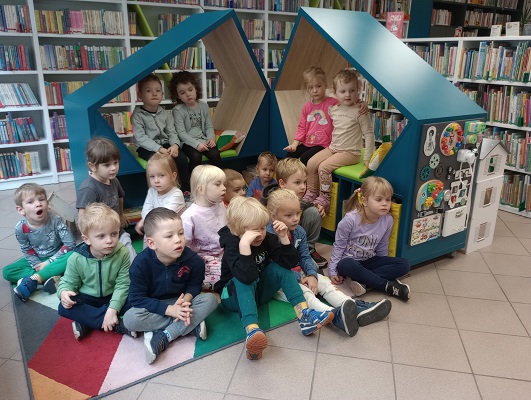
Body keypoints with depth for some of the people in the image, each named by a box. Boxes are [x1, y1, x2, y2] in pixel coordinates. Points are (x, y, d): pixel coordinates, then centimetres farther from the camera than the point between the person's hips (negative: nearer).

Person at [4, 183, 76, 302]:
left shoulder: (56, 221, -22)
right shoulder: (20, 228, -16)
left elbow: (70, 244, -21)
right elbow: (27, 251, -4)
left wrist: (50, 262, -20)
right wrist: (38, 266, -18)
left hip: (57, 257, -3)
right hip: (38, 260, 3)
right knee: (7, 272, -14)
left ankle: (33, 280, -31)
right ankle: (49, 277, -28)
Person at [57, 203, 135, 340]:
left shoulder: (123, 253, -21)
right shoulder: (77, 258, -17)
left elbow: (122, 284, -19)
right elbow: (68, 282, -6)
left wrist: (112, 309, -30)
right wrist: (64, 292, -30)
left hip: (112, 297, -1)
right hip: (87, 298, 1)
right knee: (63, 308, -26)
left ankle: (87, 322, -21)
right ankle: (118, 325, -28)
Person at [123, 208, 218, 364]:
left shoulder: (193, 260, -19)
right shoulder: (141, 264, -23)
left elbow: (194, 285, -3)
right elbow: (137, 298, -20)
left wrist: (186, 299, -27)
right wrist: (169, 310, -30)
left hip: (181, 303, 2)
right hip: (154, 307, -1)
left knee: (210, 299, -23)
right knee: (130, 319, -31)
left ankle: (163, 337, -25)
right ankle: (192, 325, -23)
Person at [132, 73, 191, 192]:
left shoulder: (165, 114, 10)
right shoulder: (137, 115, -6)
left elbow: (172, 133, 7)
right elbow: (140, 138, -15)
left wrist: (175, 145, -17)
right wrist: (159, 149, -26)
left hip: (165, 145, 4)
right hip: (147, 148, -4)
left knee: (182, 158, -21)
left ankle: (186, 190, -10)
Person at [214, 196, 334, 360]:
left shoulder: (267, 239, -7)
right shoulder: (231, 246, -23)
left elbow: (290, 263, -13)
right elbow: (246, 277, -40)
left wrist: (283, 237, -25)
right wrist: (244, 244, -49)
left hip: (258, 291, 5)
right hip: (235, 296, -5)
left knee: (280, 267, -18)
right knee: (244, 280, -36)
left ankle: (305, 316, -27)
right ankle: (252, 331, -54)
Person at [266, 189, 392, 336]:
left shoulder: (299, 232, 3)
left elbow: (305, 257, 6)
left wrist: (311, 275, -13)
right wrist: (299, 278, -20)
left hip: (298, 273, 8)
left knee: (324, 282, -11)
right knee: (302, 291, -32)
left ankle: (358, 309, -27)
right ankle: (335, 315, -57)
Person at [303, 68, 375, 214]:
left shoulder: (359, 111, -11)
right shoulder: (333, 110, 6)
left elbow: (369, 134, -9)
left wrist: (367, 158, -12)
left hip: (350, 152, -6)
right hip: (333, 147, 7)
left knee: (324, 167, -23)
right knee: (311, 163, -8)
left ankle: (324, 198, -9)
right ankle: (311, 193, 6)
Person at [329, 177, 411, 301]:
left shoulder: (388, 220, -8)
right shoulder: (350, 219, -19)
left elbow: (382, 249, 7)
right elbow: (339, 246, -8)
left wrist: (383, 265, 13)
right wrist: (333, 271, -8)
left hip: (369, 260, 5)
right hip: (349, 261, -4)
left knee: (404, 265, -15)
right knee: (347, 266, -40)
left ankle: (363, 280, -25)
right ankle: (389, 286, -26)